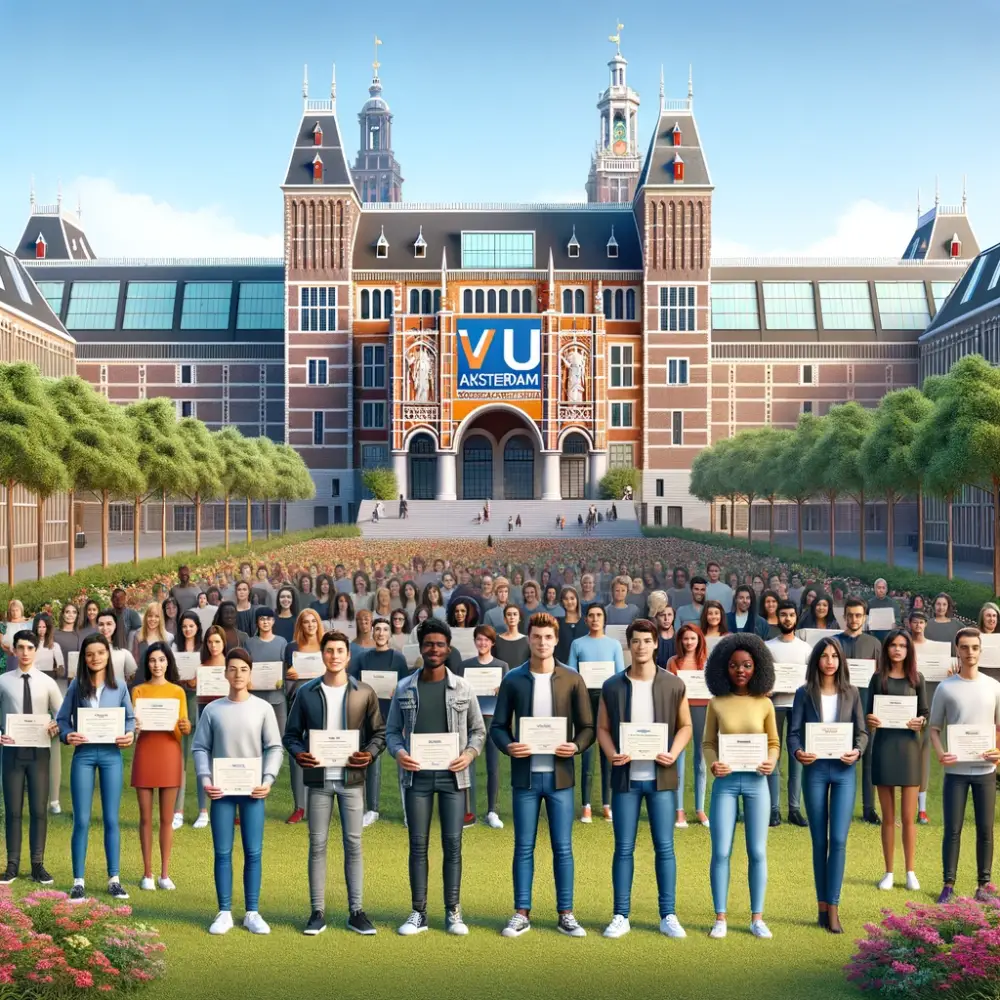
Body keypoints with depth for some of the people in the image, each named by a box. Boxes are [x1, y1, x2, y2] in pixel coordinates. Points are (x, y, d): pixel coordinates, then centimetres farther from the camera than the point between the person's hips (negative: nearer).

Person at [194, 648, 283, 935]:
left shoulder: (263, 709, 2)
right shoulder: (212, 710, 3)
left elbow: (274, 748, 2)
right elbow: (200, 748, 4)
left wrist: (268, 779, -11)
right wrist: (205, 779, -10)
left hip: (253, 791, 0)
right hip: (221, 790, 0)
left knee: (253, 853, 3)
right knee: (223, 853, 5)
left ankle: (252, 913, 13)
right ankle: (224, 912, 13)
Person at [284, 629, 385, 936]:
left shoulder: (364, 693, 3)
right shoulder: (306, 692, 3)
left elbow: (379, 732, 6)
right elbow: (291, 734, 7)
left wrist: (370, 754, -13)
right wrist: (298, 753, -13)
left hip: (351, 778, 0)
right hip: (318, 778, 0)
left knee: (353, 843, 4)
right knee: (317, 844, 4)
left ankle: (356, 911, 11)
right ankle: (317, 912, 11)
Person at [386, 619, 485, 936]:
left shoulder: (462, 688, 3)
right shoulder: (404, 688, 4)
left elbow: (478, 729, 9)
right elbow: (392, 731, 8)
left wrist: (470, 753, -9)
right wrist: (398, 752, -12)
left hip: (452, 776, 0)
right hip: (417, 775, 1)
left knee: (452, 843, 2)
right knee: (418, 844, 5)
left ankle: (453, 912, 12)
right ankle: (419, 913, 13)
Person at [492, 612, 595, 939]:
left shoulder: (572, 680, 1)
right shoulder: (513, 680, 1)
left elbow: (587, 726, 4)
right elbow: (498, 726, 4)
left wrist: (577, 746, -16)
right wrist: (508, 746, -16)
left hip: (559, 776, 0)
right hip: (525, 776, 0)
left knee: (563, 848, 5)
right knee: (524, 847, 7)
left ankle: (566, 914, 15)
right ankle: (521, 913, 16)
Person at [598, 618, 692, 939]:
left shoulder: (674, 685, 1)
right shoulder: (612, 686, 1)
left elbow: (685, 726, 8)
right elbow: (602, 728, 6)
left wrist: (673, 754, -9)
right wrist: (611, 754, -11)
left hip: (661, 777, 0)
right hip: (625, 777, 0)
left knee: (664, 847, 4)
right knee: (623, 848, 5)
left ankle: (668, 916, 14)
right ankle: (621, 916, 14)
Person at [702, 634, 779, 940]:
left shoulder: (764, 704, 1)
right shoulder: (717, 703, 0)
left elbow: (774, 742, 9)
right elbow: (708, 743, 4)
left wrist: (771, 761, -11)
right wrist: (712, 763, -15)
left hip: (756, 781, 1)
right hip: (725, 782, 0)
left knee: (757, 851, 5)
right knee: (721, 852, 0)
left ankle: (757, 918, 16)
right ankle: (720, 918, 11)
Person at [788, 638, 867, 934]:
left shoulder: (851, 693, 5)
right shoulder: (804, 693, 2)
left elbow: (862, 732, 7)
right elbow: (793, 732, -1)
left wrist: (857, 751, -13)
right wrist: (797, 752, -21)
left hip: (844, 770, 0)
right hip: (815, 769, 0)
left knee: (838, 840, -7)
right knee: (819, 842, 8)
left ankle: (832, 908, 0)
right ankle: (822, 905, 18)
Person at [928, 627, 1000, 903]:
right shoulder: (945, 688, 1)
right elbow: (934, 728, 4)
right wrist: (940, 753, -13)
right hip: (955, 769, -1)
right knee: (952, 829, 2)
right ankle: (948, 885, 9)